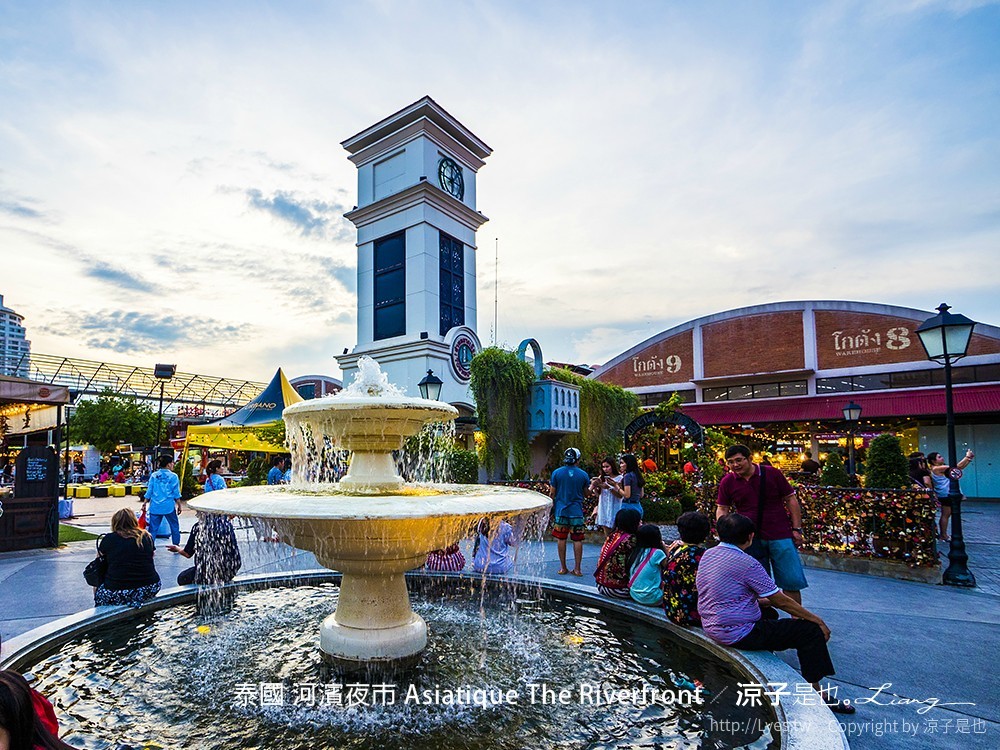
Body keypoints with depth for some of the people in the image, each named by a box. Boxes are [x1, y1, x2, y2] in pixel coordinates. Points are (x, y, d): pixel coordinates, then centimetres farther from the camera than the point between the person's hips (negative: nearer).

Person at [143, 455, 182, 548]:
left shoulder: (154, 475, 3)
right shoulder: (173, 476, -5)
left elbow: (149, 491, 5)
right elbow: (176, 493, -4)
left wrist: (145, 503, 14)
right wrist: (179, 505, 4)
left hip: (155, 506, 3)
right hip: (169, 506, -3)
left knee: (153, 528, 7)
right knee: (174, 526, 12)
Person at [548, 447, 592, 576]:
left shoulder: (556, 473, -3)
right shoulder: (583, 474, -1)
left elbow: (552, 493, 0)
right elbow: (587, 494, 8)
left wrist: (551, 507, 16)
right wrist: (592, 486, 26)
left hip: (560, 511, 0)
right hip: (577, 511, 0)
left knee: (561, 539, 8)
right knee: (577, 540, 6)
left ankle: (563, 568, 13)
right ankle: (577, 568, 8)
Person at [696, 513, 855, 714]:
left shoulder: (707, 555, 5)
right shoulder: (746, 563, -19)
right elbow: (782, 601, -11)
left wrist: (764, 600, 22)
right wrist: (818, 621, 2)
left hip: (711, 628, 9)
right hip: (738, 634, -9)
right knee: (810, 631, -2)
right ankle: (818, 695, 8)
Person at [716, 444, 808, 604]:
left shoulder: (772, 473, -5)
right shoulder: (727, 482, -1)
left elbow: (790, 499, 2)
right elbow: (722, 508, 6)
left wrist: (796, 529, -1)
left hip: (779, 535, -1)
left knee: (792, 580, 2)